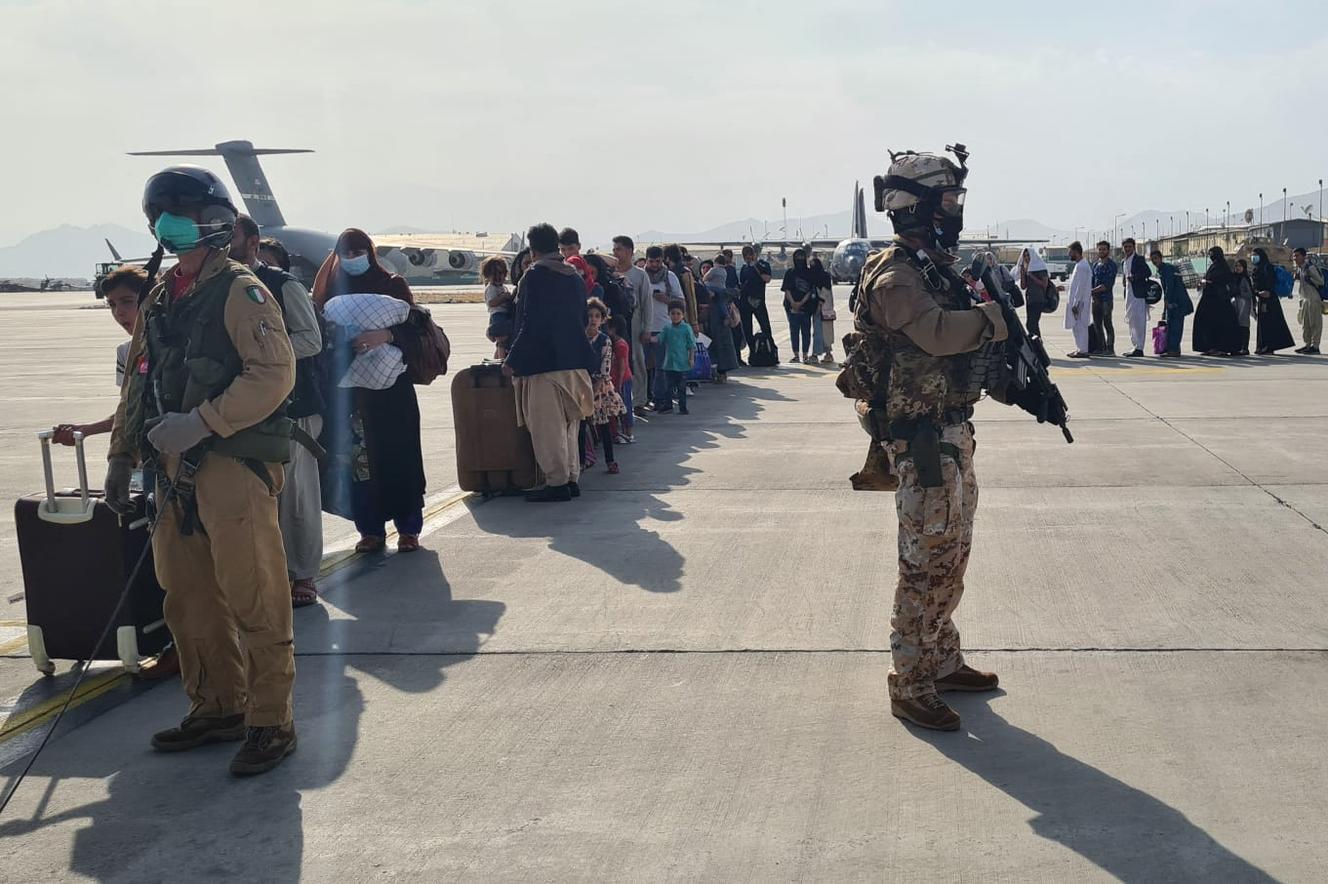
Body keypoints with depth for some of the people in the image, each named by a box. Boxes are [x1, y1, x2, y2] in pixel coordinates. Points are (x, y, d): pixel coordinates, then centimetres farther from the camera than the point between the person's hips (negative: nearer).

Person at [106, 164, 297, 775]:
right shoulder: (159, 301, 17)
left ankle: (270, 723, 5)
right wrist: (121, 454, 20)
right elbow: (137, 384, 23)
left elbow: (274, 373, -18)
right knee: (189, 600, 14)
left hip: (234, 466, -8)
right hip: (176, 471, 8)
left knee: (254, 602, -4)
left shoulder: (240, 292, -8)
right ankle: (216, 709, 27)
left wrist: (202, 423, -22)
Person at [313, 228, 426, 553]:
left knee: (398, 455, -2)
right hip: (351, 388, 2)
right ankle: (371, 529, 7)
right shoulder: (334, 289, 12)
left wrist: (385, 335, -23)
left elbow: (412, 327, -5)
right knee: (359, 458, 0)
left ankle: (408, 528, 6)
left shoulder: (393, 285, 5)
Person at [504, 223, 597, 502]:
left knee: (547, 427, -2)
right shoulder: (574, 276, 12)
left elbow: (531, 324, -16)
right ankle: (572, 479, 19)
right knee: (568, 424, 16)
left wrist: (513, 360, -11)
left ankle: (557, 483, -1)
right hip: (575, 361, 8)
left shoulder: (535, 275, -11)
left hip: (542, 363, -8)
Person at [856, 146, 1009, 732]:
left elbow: (960, 340, 16)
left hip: (953, 432, 10)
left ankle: (942, 663, 32)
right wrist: (994, 316, -17)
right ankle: (909, 687, 7)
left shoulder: (935, 267, 14)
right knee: (927, 562, -3)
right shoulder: (896, 275, -17)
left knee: (951, 555, 18)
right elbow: (938, 332, -34)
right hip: (923, 439, -10)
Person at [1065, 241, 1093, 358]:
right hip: (1076, 301, 10)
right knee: (1077, 326, 14)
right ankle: (1080, 349, 19)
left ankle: (1082, 351, -3)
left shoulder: (1082, 266, -17)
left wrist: (1075, 304, -21)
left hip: (1080, 303, -10)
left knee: (1080, 326, -6)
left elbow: (1081, 287, -20)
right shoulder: (1080, 265, 15)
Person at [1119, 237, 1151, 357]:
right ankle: (1134, 346, 18)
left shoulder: (1139, 259, -6)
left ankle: (1139, 348, -10)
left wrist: (1134, 277, -21)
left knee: (1139, 321, -9)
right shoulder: (1123, 262, 16)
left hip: (1138, 294, -8)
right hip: (1128, 294, 8)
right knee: (1131, 321, 11)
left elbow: (1148, 273, -14)